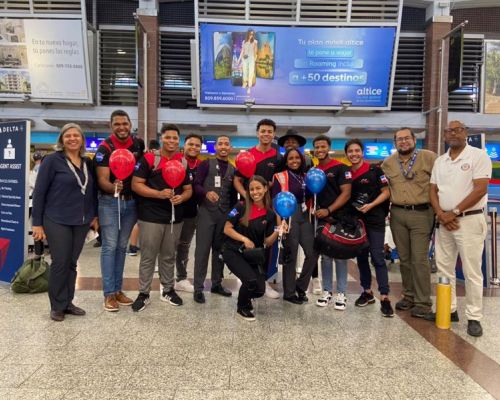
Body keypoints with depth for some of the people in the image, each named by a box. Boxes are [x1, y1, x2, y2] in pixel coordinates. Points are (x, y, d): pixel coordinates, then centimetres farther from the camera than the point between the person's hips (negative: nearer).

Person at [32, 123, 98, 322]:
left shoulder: (87, 163, 8)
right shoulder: (52, 160, -6)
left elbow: (93, 190, 15)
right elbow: (39, 192, -7)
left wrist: (95, 215, 7)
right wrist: (37, 223, -9)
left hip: (81, 222, 5)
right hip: (57, 221, -4)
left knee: (72, 263, 10)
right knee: (60, 263, -1)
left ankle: (68, 302, 23)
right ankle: (57, 306, 15)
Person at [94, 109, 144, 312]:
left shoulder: (138, 144, 4)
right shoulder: (105, 147, -11)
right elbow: (102, 179, -18)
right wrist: (113, 187, -38)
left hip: (131, 202, 5)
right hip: (109, 201, -5)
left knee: (122, 247, 11)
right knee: (109, 246, -3)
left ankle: (118, 289, 20)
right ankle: (109, 293, 4)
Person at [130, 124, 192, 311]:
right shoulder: (149, 159, -6)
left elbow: (188, 189, 12)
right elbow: (136, 184, -9)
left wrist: (182, 197, -11)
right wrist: (159, 194, -21)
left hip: (175, 217, 4)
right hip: (151, 216, -4)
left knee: (169, 256, 16)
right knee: (148, 257, 3)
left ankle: (168, 290, 28)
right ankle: (143, 293, 16)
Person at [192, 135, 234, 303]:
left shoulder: (233, 169, 13)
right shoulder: (206, 164, -1)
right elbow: (196, 185, -10)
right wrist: (206, 193, -29)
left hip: (225, 214, 4)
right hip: (207, 211, -4)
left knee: (220, 249, 11)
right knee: (202, 249, -2)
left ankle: (217, 284, 23)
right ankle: (198, 288, 4)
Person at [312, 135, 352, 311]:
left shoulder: (340, 168, -4)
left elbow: (346, 193, -11)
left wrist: (329, 210, -18)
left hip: (338, 218, -4)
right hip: (320, 218, 4)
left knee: (340, 255, 1)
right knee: (325, 256, 9)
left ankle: (341, 294, 9)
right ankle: (327, 291, 18)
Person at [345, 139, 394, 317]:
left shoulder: (375, 170, -6)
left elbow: (386, 192, -6)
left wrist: (370, 205, -19)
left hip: (375, 220, -5)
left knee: (378, 258, -6)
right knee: (361, 257, 11)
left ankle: (384, 297, -2)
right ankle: (367, 292, 25)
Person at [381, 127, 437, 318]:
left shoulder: (429, 157, -4)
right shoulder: (387, 163, 9)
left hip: (421, 213, -4)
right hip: (397, 214, 5)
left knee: (419, 259, -3)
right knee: (404, 258, 12)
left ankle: (423, 302, 8)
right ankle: (409, 296, 26)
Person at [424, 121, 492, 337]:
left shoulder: (478, 155, -5)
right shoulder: (439, 161, 12)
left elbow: (480, 189, -13)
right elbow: (433, 191, 10)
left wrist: (454, 213, -13)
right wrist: (441, 214, -6)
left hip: (470, 220, -6)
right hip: (443, 222, 6)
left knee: (472, 271, -1)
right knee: (444, 268, 10)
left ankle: (474, 317, 8)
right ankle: (448, 310, 21)